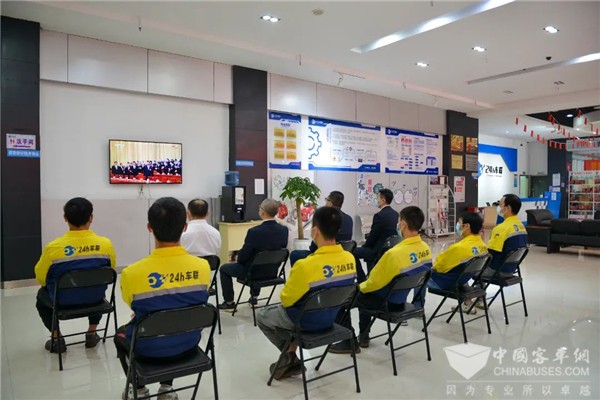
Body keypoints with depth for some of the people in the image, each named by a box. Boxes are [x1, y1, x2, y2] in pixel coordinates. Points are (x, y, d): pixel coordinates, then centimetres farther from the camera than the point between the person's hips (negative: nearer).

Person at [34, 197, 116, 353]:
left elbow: (41, 278, -5)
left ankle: (57, 339, 23)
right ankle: (92, 333, 32)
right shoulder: (105, 244, -18)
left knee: (42, 296, 31)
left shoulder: (53, 247, -22)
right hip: (95, 299, 2)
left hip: (63, 302, -1)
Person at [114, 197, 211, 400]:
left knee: (120, 334, 30)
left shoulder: (132, 273, -27)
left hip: (149, 348, -2)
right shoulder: (203, 266, -19)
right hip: (188, 343, 2)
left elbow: (134, 306, -4)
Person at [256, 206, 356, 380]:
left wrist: (287, 294, 6)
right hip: (331, 317, 6)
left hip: (306, 320, -6)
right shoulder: (350, 259, -14)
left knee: (262, 316, 20)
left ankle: (290, 357, 20)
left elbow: (286, 300, -17)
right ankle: (291, 356, 26)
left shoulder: (305, 265, -34)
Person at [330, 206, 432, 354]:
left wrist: (360, 286, 2)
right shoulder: (425, 249, -8)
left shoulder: (394, 253, -34)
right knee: (364, 292, 30)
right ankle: (363, 336, 34)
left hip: (385, 301, -7)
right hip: (400, 297, 8)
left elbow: (374, 282, -21)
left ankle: (349, 343, 15)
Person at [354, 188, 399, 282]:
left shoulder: (379, 215, -20)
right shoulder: (395, 214, 6)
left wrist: (364, 246, 5)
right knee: (367, 248, 31)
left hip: (380, 249, -9)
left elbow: (373, 236, -15)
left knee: (354, 252, 3)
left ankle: (362, 280, 9)